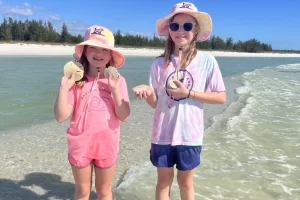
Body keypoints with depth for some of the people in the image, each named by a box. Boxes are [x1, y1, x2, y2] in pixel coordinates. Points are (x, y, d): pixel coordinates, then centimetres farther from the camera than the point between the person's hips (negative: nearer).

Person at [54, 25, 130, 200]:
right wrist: (64, 87, -22)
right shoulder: (76, 80, -10)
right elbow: (61, 117, -12)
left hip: (107, 146, 1)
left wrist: (115, 89, -21)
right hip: (80, 146, 0)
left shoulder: (118, 80, -7)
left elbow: (124, 116, -12)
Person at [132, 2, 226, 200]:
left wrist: (189, 93, -15)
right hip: (163, 134, 2)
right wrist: (148, 92, -21)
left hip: (190, 134, -1)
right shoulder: (160, 63, -2)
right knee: (164, 180, 15)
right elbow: (155, 103, 2)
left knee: (185, 181, 16)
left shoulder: (207, 60, -7)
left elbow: (221, 97, -5)